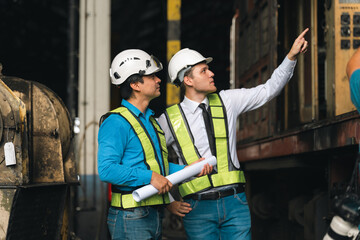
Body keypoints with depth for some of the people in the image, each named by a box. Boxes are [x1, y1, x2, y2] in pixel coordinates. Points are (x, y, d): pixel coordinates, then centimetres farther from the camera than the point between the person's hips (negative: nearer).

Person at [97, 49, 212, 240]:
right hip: (130, 217, -9)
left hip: (154, 215, 9)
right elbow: (106, 170, -23)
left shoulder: (150, 120, 18)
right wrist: (149, 177, -23)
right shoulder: (116, 122, -13)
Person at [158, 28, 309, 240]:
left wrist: (292, 56, 1)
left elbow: (269, 90, 9)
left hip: (235, 202, 2)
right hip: (198, 208, -2)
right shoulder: (169, 119, -1)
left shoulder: (227, 101, 8)